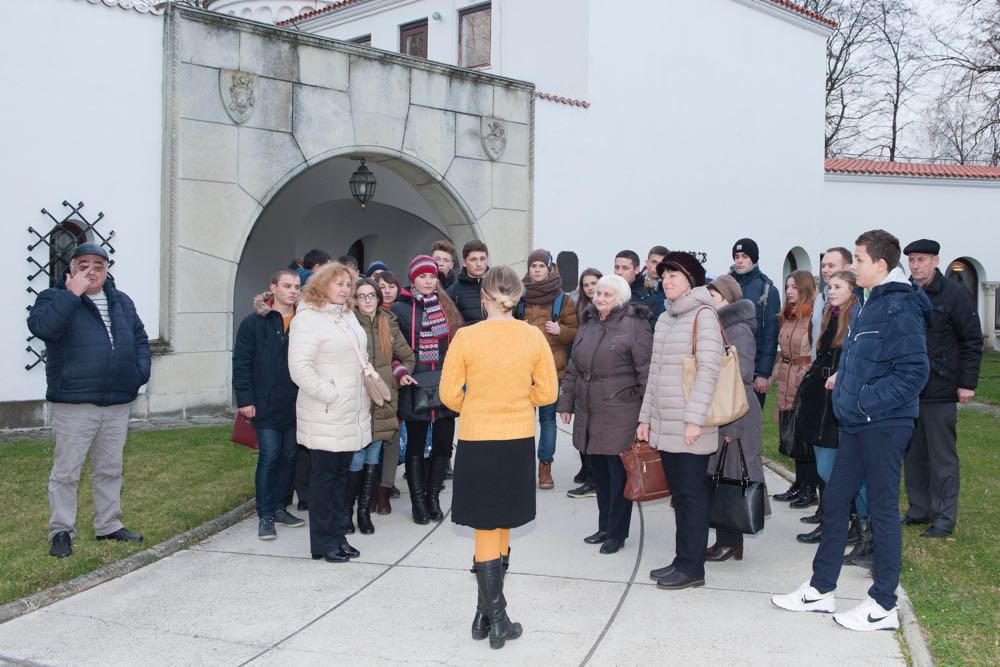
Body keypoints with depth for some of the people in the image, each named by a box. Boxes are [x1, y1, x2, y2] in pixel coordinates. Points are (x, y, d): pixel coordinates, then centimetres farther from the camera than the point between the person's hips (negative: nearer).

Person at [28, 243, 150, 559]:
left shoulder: (122, 301, 14)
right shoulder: (55, 297, -2)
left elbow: (140, 338, 21)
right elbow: (42, 327, -23)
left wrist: (141, 371, 5)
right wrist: (73, 294, -23)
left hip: (117, 404, 5)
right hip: (73, 404, -5)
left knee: (110, 470, 15)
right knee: (66, 471, 0)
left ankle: (109, 525, 27)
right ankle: (61, 532, 11)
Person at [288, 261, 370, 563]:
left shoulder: (348, 315, 14)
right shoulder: (308, 318, -12)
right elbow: (299, 368, -19)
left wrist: (367, 390, 13)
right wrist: (331, 395, -18)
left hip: (352, 413, 8)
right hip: (325, 416, -8)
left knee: (341, 473, 13)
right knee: (324, 476, 0)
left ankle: (338, 535, 22)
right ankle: (324, 542, 10)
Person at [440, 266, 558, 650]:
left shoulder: (466, 337, -10)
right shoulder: (533, 337, -4)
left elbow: (450, 394, -8)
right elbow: (547, 391, -1)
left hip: (477, 441, -2)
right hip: (519, 442, 2)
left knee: (486, 529, 9)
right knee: (502, 528, 15)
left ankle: (494, 618, 10)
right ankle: (489, 613, 22)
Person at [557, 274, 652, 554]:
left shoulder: (634, 325, -10)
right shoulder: (589, 324, 13)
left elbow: (646, 373, -12)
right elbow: (573, 368, 20)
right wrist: (566, 403, 19)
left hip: (619, 414, -7)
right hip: (588, 413, 7)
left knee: (618, 473, 2)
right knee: (598, 471, 14)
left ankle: (617, 532, 15)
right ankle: (605, 526, 28)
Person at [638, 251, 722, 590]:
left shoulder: (703, 315, -8)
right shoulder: (664, 319, 15)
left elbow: (708, 370, -15)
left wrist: (694, 419, -19)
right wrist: (646, 417, 15)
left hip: (690, 427, -7)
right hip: (664, 424, 7)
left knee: (692, 492, -1)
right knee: (678, 491, 12)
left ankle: (692, 567, 6)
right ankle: (683, 559, 20)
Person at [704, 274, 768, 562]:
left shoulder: (739, 332, -12)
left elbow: (741, 381, -16)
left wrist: (731, 424, -19)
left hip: (734, 417, -8)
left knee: (730, 478, -2)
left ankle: (730, 543, 7)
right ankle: (725, 541, 18)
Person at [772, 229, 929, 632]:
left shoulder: (899, 309, -16)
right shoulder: (868, 307, 14)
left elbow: (914, 372, -22)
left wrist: (864, 400, -20)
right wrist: (845, 388, 10)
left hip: (883, 425, -9)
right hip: (856, 425, 10)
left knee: (882, 509, 1)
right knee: (834, 502, 13)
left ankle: (883, 606, 13)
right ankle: (820, 590, 24)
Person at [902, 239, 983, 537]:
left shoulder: (954, 294, -5)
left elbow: (972, 342, -5)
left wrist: (967, 383, -9)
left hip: (940, 391, -5)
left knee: (943, 456, 2)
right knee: (913, 454, 11)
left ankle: (944, 518, 10)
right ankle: (918, 510, 23)